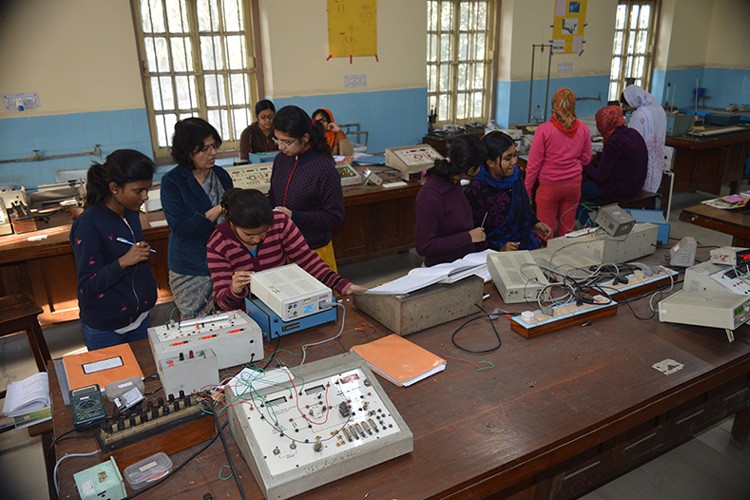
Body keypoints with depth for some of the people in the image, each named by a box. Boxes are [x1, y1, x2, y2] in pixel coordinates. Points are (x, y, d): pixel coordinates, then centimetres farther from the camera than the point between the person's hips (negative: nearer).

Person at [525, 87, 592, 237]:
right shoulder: (583, 129, -2)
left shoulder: (544, 130, -12)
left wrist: (527, 191, 0)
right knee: (567, 229, 13)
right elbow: (586, 159, 11)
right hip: (574, 184, 4)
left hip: (549, 185, -4)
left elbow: (534, 163, -9)